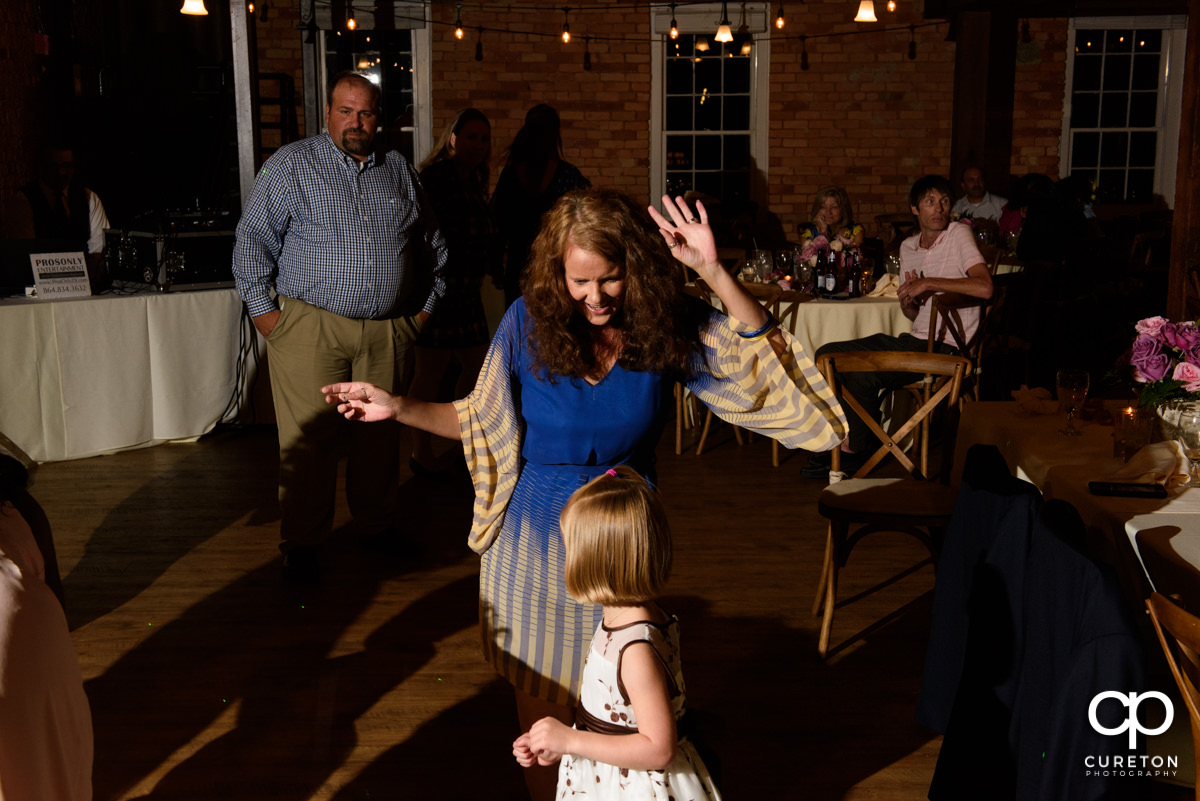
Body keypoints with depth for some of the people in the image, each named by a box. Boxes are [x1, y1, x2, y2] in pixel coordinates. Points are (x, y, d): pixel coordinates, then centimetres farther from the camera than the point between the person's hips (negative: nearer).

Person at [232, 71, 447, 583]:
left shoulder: (400, 171, 13)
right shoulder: (291, 166, 1)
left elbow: (433, 246, 21)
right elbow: (253, 241, 0)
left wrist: (427, 305, 15)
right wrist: (263, 310, -6)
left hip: (389, 332, 4)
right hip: (310, 328, -3)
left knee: (381, 432, 11)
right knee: (308, 438, -3)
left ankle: (378, 523, 29)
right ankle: (301, 543, 9)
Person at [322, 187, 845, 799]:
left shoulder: (667, 323, -9)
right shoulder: (530, 320, -10)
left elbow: (758, 354, -15)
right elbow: (482, 421, 1)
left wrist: (715, 274, -26)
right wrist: (399, 408, -9)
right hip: (537, 532, 0)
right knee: (542, 706, 12)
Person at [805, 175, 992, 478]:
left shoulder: (959, 234, -8)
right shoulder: (908, 247, 13)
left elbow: (985, 287, -25)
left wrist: (928, 283, -21)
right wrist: (908, 301, -7)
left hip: (945, 349, -8)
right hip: (915, 340, 8)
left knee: (861, 375, -26)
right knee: (827, 355, 1)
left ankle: (853, 453, -4)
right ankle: (841, 439, 5)